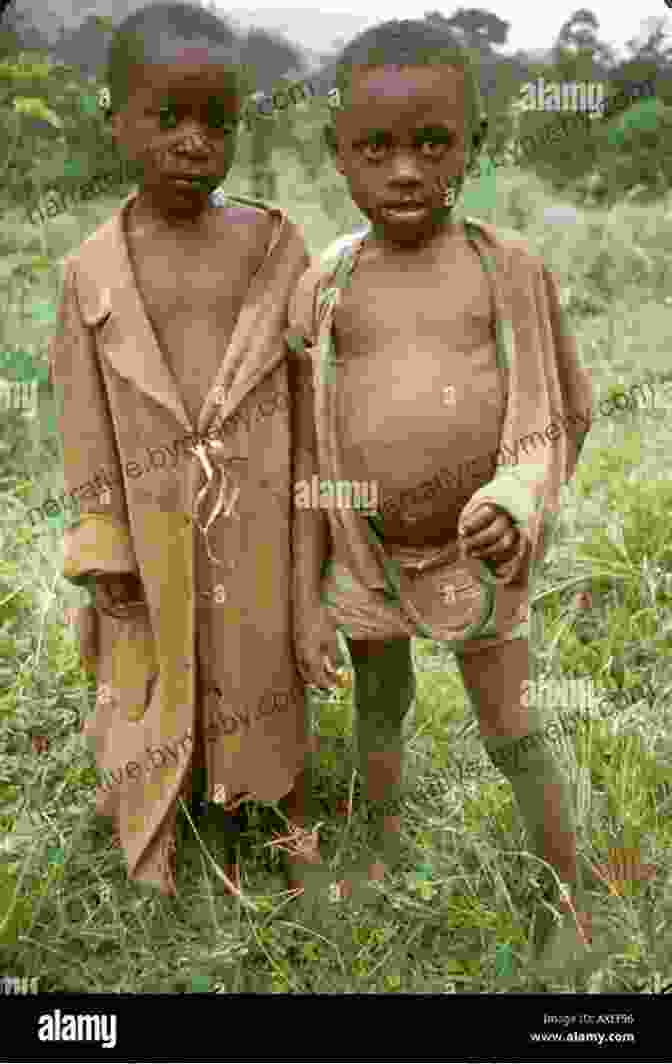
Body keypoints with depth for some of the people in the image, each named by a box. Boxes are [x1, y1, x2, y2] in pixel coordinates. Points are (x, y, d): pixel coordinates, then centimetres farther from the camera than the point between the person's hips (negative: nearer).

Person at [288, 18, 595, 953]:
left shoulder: (512, 268, -10)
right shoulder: (320, 294, -7)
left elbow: (569, 405, 1)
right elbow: (309, 459, -3)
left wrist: (518, 503, -16)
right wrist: (307, 605, -5)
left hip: (473, 554, -2)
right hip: (363, 554, 2)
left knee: (511, 728, 8)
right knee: (381, 707, 22)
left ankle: (574, 904, 29)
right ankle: (386, 849, 47)